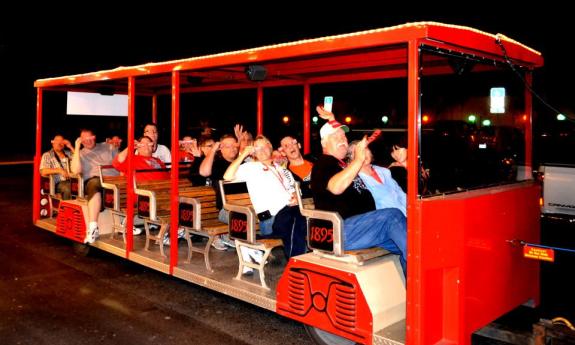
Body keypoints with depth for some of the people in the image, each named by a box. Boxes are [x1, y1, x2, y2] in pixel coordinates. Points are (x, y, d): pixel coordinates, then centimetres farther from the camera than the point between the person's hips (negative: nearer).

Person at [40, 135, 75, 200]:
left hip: (72, 180, 3)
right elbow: (43, 172, -3)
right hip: (58, 183, -3)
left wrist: (71, 147, 7)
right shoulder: (47, 155, 12)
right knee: (67, 189, -38)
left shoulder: (68, 153, 25)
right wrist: (59, 170, -14)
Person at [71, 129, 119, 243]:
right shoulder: (80, 154, 20)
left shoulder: (108, 147, 23)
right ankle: (93, 228, -47)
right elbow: (75, 171, 0)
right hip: (94, 180, -2)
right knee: (94, 184, -41)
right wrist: (77, 148, -1)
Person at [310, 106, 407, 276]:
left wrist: (331, 119, 42)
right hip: (340, 231, -9)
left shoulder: (344, 164, 25)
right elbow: (336, 187, -26)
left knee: (405, 246, -6)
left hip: (365, 227, 10)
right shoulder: (323, 164, -2)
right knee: (392, 215, -26)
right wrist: (358, 160, -25)